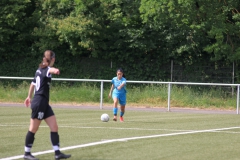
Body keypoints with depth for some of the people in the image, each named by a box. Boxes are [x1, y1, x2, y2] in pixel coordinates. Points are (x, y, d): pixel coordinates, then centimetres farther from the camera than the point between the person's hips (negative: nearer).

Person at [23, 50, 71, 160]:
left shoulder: (40, 69, 12)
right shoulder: (45, 69, -14)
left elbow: (33, 83, 26)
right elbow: (49, 69, -42)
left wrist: (29, 96, 40)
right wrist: (54, 70, -66)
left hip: (44, 103, 9)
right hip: (39, 102, -9)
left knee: (54, 127, 4)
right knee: (33, 129, 1)